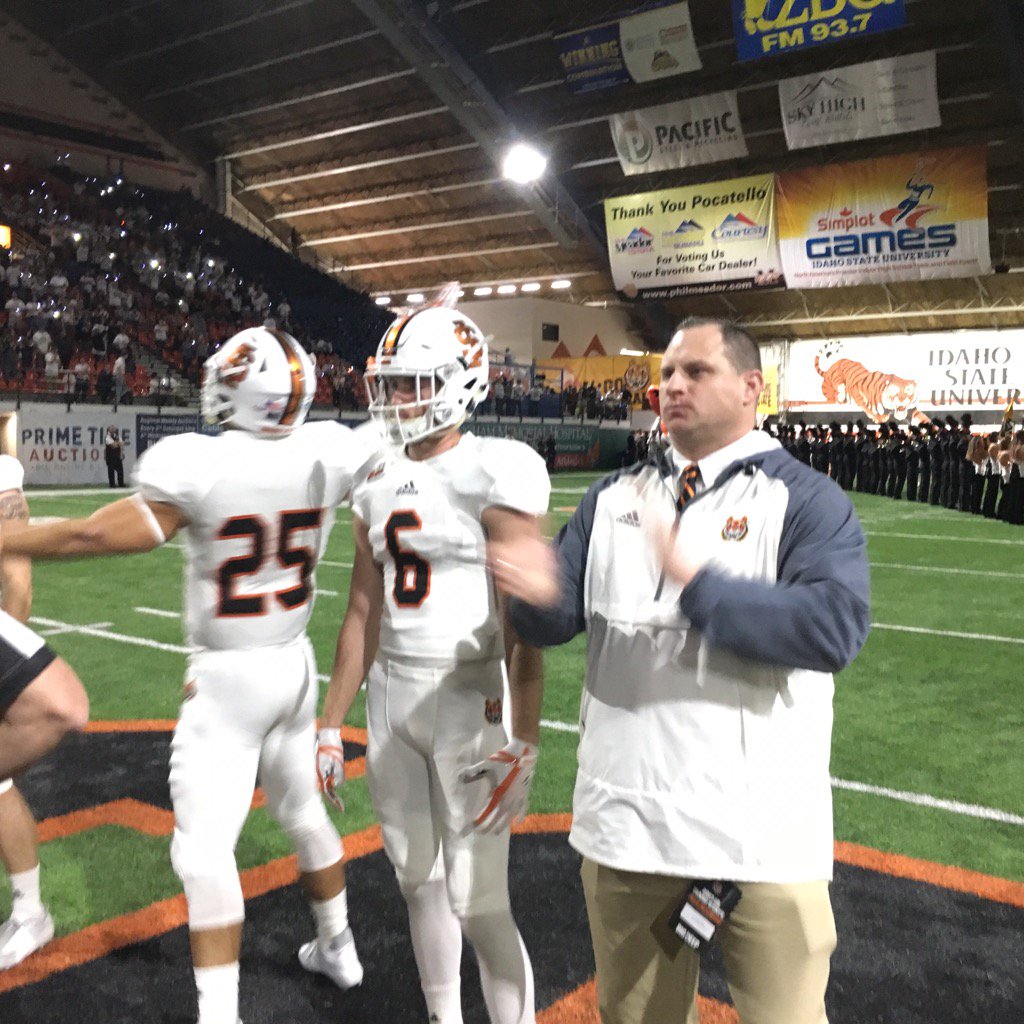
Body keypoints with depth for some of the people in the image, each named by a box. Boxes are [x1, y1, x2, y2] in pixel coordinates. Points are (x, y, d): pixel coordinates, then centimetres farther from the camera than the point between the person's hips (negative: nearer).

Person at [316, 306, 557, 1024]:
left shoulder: (496, 474, -13)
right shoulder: (378, 486, 8)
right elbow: (363, 616, 12)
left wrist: (525, 743, -17)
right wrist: (332, 724, 14)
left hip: (467, 699, -7)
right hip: (389, 695, 7)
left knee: (479, 904, 0)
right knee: (419, 880, 18)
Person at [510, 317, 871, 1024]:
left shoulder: (806, 500, -5)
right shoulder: (612, 499, 9)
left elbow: (837, 628, -21)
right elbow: (551, 622, 3)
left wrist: (695, 581, -27)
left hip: (764, 836, -4)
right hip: (625, 827, 5)